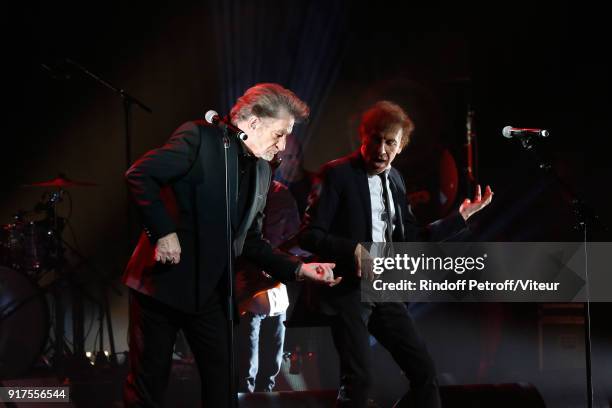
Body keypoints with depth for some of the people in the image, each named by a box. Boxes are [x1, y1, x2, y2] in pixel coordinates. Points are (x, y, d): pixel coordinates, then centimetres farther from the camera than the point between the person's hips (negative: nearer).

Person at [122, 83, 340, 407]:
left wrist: (298, 269, 5)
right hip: (162, 281, -6)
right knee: (149, 379, 2)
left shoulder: (261, 172, 11)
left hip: (210, 291, 6)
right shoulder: (200, 138, -11)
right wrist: (163, 231, -22)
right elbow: (139, 175, -18)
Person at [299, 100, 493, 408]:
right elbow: (309, 235, -14)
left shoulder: (394, 179, 12)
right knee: (358, 379, -13)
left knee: (424, 370, 7)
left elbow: (412, 240, 12)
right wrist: (353, 249, -28)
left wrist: (462, 215, 8)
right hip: (348, 291, -7)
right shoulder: (337, 174, -10)